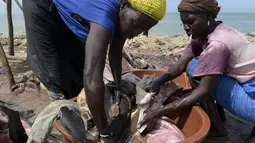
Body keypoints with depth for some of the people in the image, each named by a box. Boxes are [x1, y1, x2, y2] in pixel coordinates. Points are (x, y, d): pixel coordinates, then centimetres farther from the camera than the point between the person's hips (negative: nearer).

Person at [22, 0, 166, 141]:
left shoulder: (124, 13, -17)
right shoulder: (105, 14, -45)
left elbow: (115, 50, -1)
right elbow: (92, 80, -53)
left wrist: (118, 86, 1)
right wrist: (105, 133, -46)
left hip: (67, 13, 8)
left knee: (79, 66, 12)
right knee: (57, 74, -5)